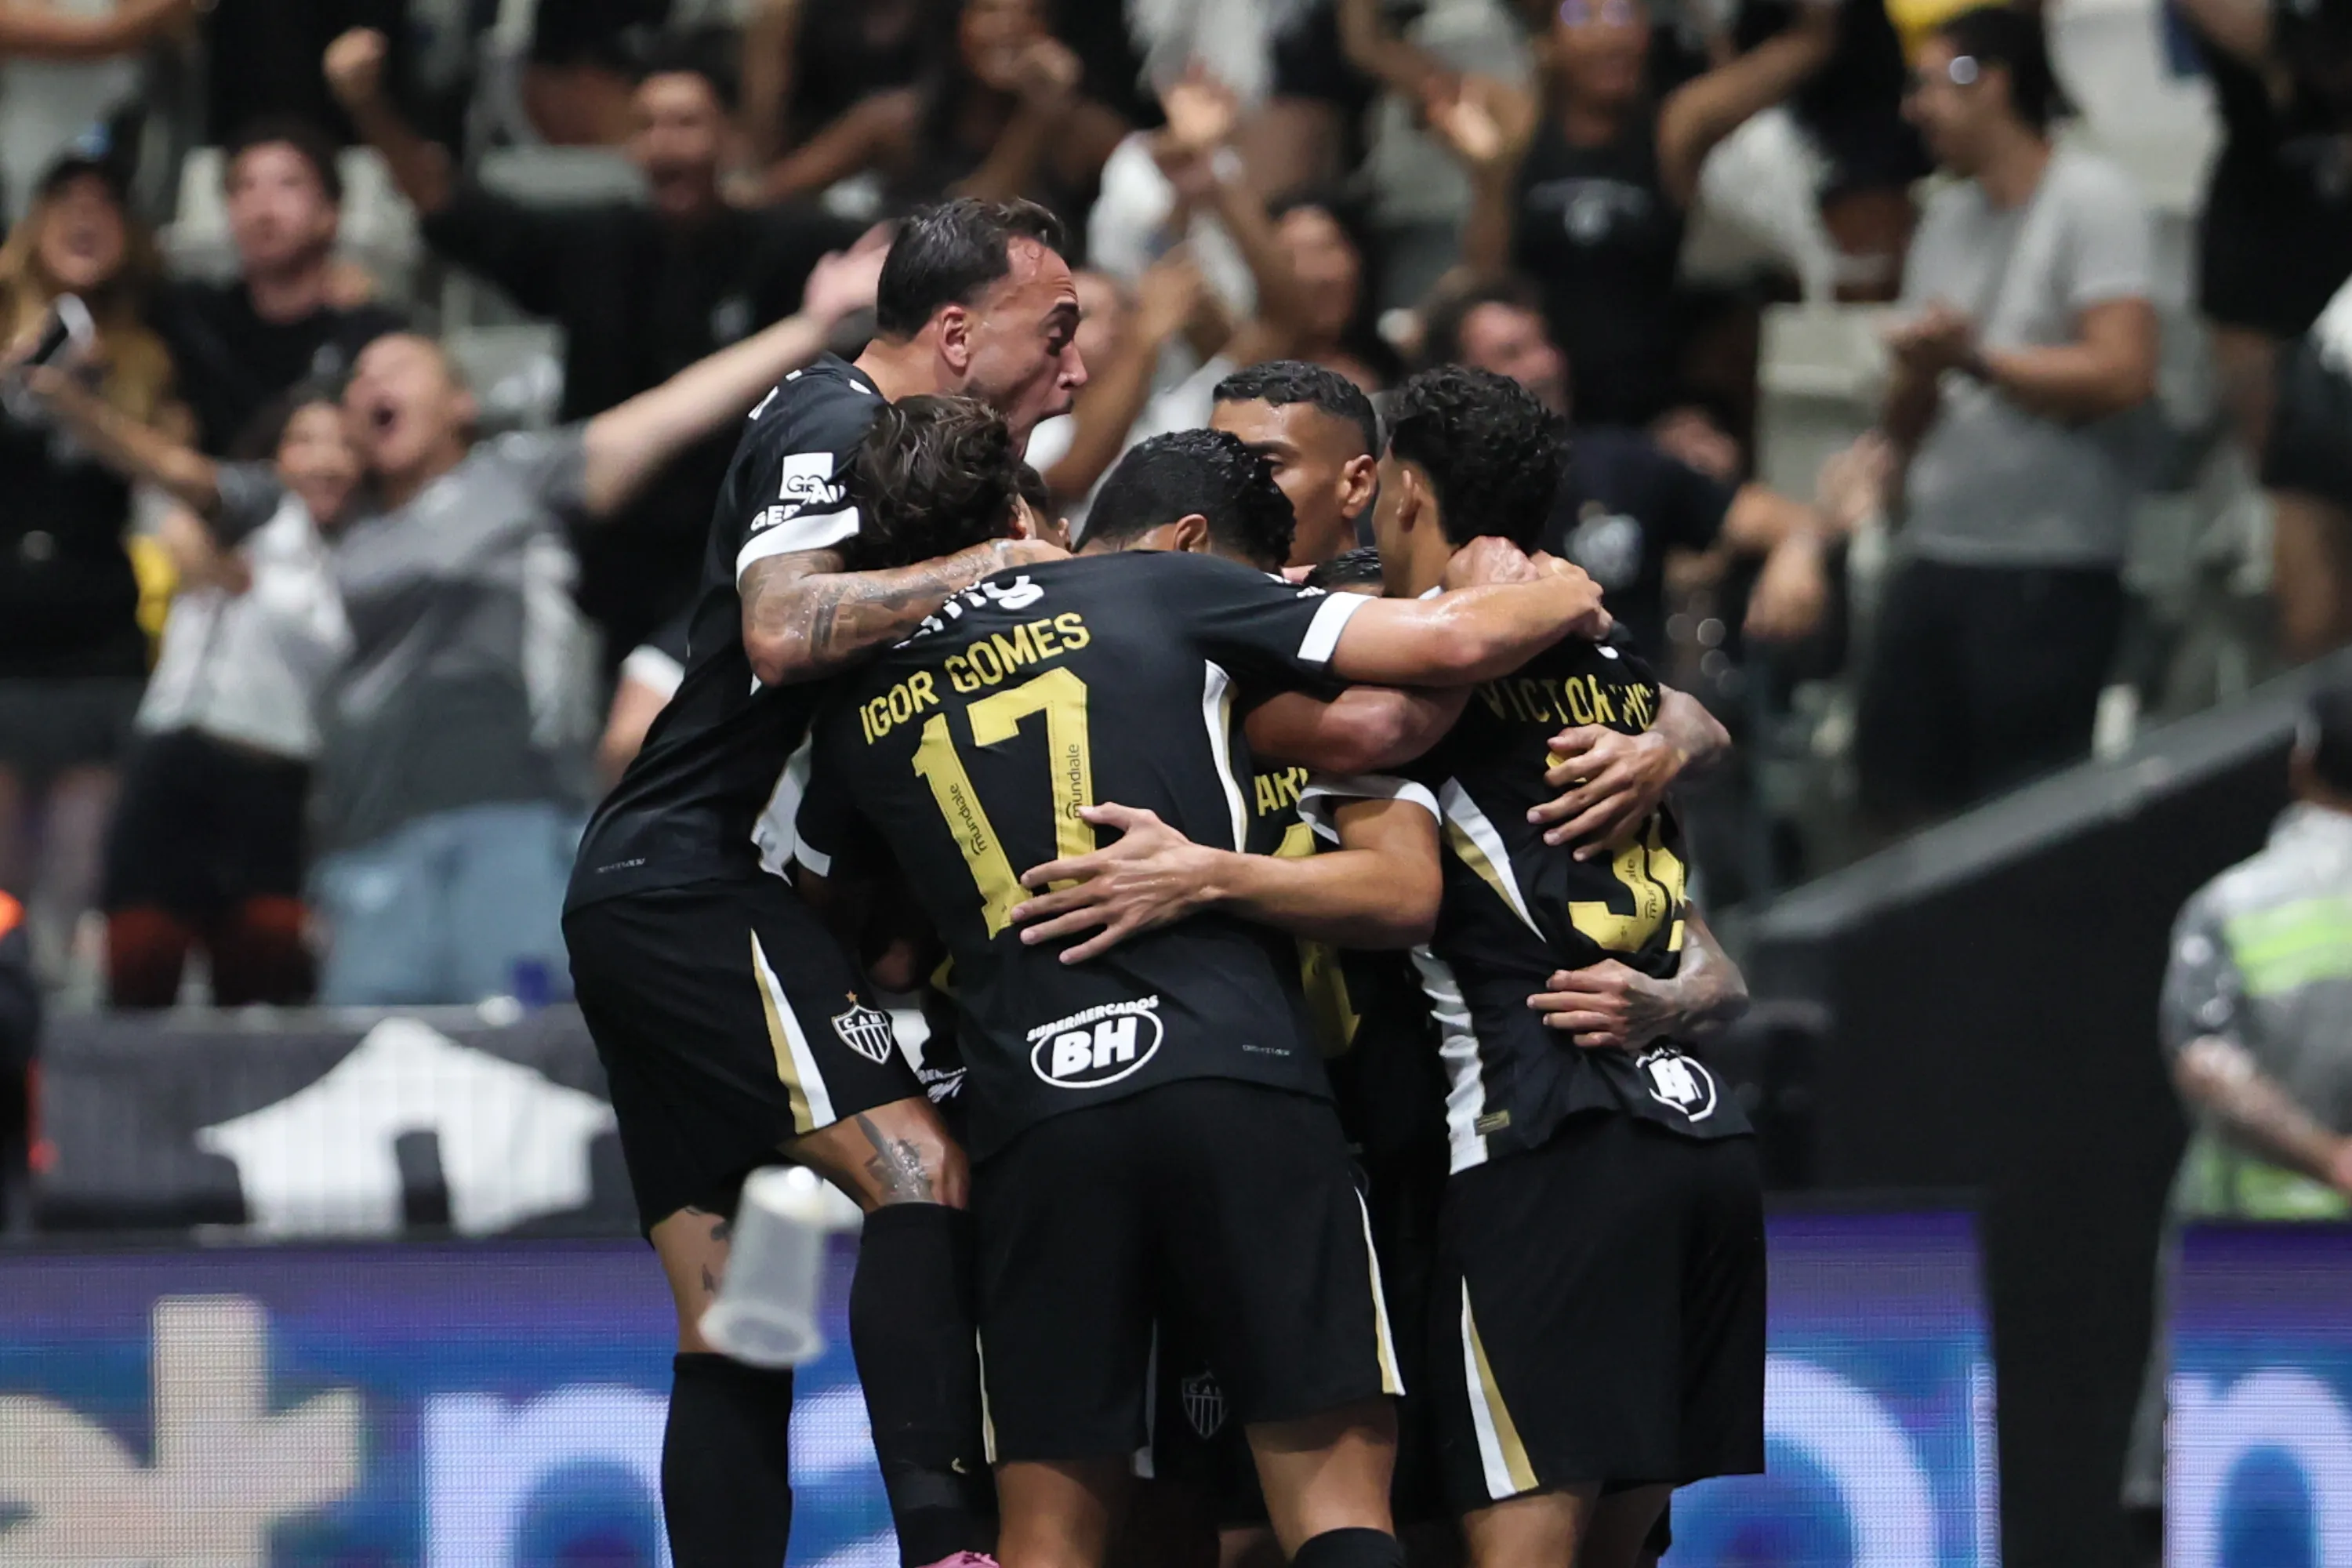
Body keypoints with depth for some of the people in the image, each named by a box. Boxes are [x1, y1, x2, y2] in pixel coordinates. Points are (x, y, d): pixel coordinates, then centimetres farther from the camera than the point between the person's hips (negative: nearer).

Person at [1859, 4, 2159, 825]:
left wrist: (1976, 359, -9)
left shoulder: (2090, 199, -6)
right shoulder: (1949, 217, 17)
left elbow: (2125, 375, -18)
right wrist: (1916, 374, -5)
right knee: (1900, 801, 6)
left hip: (2049, 570, -8)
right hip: (1936, 560, 8)